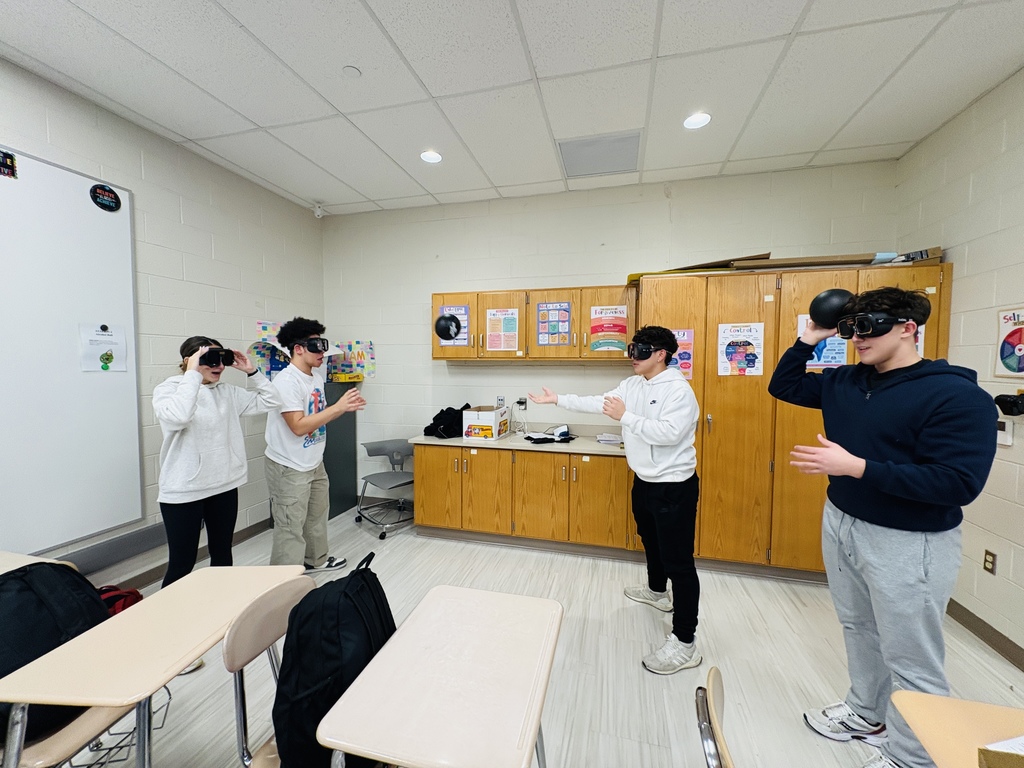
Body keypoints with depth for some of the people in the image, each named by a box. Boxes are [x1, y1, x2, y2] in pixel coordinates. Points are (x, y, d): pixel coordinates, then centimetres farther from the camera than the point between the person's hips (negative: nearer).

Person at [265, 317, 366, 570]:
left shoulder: (317, 377, 5)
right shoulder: (286, 381, -22)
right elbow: (299, 426, -29)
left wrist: (345, 408, -4)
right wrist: (338, 406, -28)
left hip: (314, 463, 9)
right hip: (289, 467, -9)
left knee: (317, 515, 23)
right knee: (291, 528, 1)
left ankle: (316, 559, 43)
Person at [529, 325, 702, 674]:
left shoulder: (678, 390, -20)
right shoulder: (633, 385, 4)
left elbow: (669, 433, -30)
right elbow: (599, 403, 3)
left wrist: (625, 417, -29)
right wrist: (557, 399, 2)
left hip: (674, 487, -8)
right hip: (644, 482, 9)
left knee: (678, 561, 0)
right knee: (651, 542, 28)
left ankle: (684, 643, 13)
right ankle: (657, 590, 53)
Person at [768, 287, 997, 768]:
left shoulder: (957, 396, -18)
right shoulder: (845, 381, 2)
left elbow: (959, 483, -24)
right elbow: (783, 386, 13)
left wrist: (856, 467, -28)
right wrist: (809, 340, 0)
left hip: (907, 545, -7)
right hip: (841, 525, 7)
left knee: (910, 660, 11)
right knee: (859, 630, 24)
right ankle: (867, 714, 47)